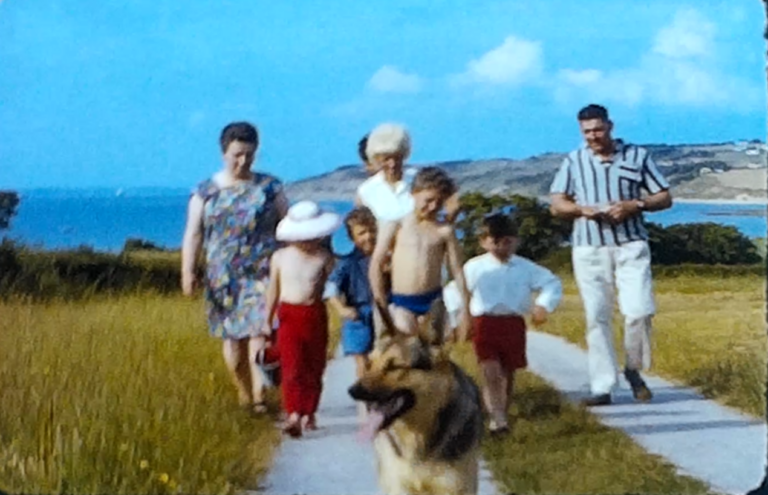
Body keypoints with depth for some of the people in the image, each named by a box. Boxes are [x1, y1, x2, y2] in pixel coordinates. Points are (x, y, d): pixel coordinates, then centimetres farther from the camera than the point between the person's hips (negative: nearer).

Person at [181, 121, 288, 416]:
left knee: (259, 332, -14)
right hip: (223, 277, 2)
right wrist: (187, 272, -8)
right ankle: (244, 395, 22)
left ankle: (259, 397, -18)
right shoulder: (205, 192, 7)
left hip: (262, 273, -2)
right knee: (232, 339, 7)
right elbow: (193, 234, 3)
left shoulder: (269, 188, 6)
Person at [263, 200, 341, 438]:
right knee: (292, 367, -9)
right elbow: (273, 290, 9)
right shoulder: (280, 257, 0)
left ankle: (309, 414, 21)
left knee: (314, 368, 8)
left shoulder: (324, 258, -3)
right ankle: (293, 415, -15)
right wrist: (268, 320, 12)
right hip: (289, 315, -1)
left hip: (315, 315, 1)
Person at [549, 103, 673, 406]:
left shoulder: (637, 156, 7)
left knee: (639, 311, -12)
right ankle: (602, 387, 3)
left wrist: (635, 205, -11)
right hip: (589, 249, 1)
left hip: (631, 246, -1)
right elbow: (556, 205, 7)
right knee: (597, 318, -1)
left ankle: (634, 369, 13)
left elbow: (665, 198, 8)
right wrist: (582, 209, -13)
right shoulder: (574, 162, 9)